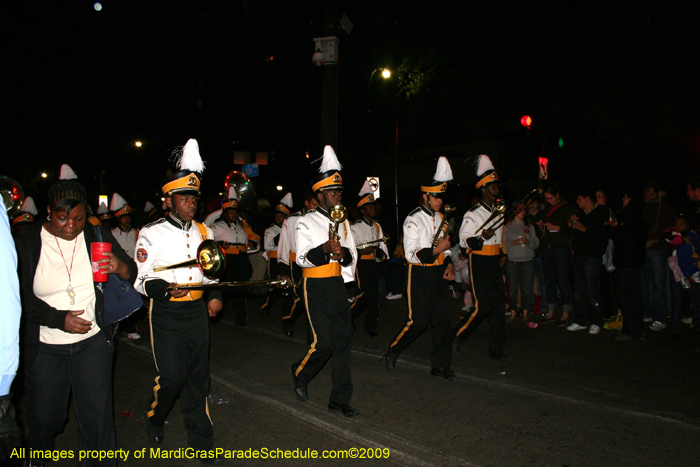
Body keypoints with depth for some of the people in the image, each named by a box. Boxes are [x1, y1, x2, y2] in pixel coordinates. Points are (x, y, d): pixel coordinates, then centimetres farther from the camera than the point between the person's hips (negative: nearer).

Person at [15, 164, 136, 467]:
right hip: (44, 348, 0)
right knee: (44, 418, 14)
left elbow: (133, 274, 4)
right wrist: (59, 319, -18)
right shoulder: (25, 243, -5)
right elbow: (20, 298, -6)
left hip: (93, 343, 1)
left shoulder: (99, 237, -1)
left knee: (97, 416, 2)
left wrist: (121, 268, -20)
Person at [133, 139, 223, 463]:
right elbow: (141, 279, -6)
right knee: (172, 376, -3)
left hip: (198, 311, 4)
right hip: (166, 315, -4)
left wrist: (215, 295, 5)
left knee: (198, 376, 8)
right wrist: (165, 289, -25)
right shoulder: (152, 234, -5)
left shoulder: (203, 232, 10)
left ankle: (201, 440, 20)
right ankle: (155, 418, 30)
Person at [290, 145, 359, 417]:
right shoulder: (306, 222, -4)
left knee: (343, 340, 4)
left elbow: (352, 255, 13)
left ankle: (340, 399, 13)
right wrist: (325, 249, -25)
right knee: (324, 342, -9)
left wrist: (343, 253, -9)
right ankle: (299, 374, 23)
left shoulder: (343, 222, 14)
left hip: (339, 285, 6)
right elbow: (302, 258, -10)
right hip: (317, 289, -6)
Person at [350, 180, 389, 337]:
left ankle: (371, 326, 14)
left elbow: (382, 243, 19)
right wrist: (362, 251, -20)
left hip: (373, 263, 6)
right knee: (366, 293, -14)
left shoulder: (377, 226, 15)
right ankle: (350, 315, 10)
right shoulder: (355, 227, -5)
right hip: (361, 264, -6)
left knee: (374, 293, 5)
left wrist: (383, 252, -1)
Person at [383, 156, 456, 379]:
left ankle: (441, 365, 15)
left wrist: (449, 264, 5)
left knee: (443, 320, 5)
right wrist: (437, 250, -20)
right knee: (419, 321, -4)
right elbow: (411, 254, -15)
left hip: (440, 274, 7)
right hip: (421, 276, -7)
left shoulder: (439, 217, 13)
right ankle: (392, 350, 19)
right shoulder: (413, 220, -11)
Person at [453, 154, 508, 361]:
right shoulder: (473, 214, -10)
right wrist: (482, 238, -26)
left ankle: (497, 348, 15)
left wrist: (502, 254, 15)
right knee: (483, 306, -10)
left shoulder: (497, 212, 15)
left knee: (499, 303, 6)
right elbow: (463, 240, -11)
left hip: (495, 262, 8)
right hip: (480, 261, -8)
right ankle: (457, 336, 11)